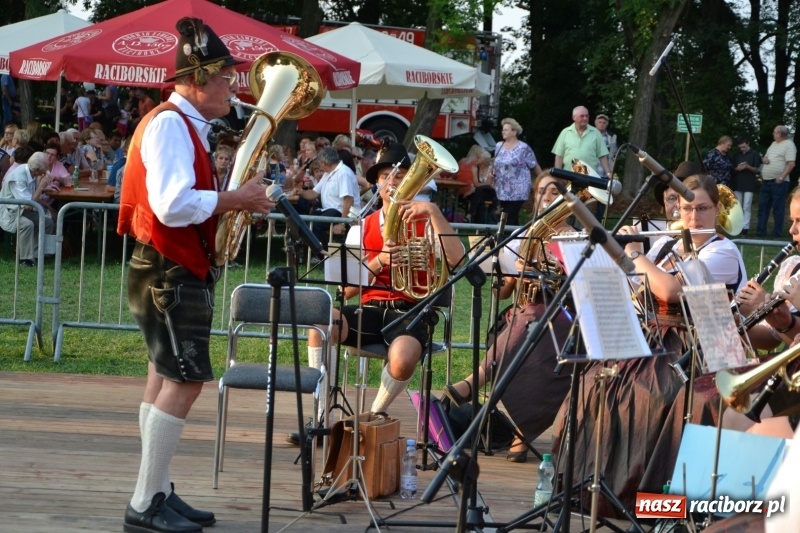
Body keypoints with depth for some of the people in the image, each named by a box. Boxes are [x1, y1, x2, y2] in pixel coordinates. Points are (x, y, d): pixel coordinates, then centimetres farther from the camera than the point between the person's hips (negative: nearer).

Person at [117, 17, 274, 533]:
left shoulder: (186, 127, 14)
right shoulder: (169, 125, -18)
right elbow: (172, 205, -29)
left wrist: (238, 201, 3)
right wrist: (235, 199, -20)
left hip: (180, 273, 11)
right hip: (170, 273, -11)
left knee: (167, 379, 12)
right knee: (186, 381, -12)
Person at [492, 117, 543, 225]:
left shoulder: (523, 148, -7)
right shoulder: (499, 146, 10)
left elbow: (535, 166, -3)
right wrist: (494, 174, 3)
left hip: (517, 191, -6)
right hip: (502, 191, 6)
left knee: (511, 218, -11)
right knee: (504, 217, 7)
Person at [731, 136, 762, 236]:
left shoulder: (754, 154, -2)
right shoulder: (736, 155, 10)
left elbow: (757, 169, -1)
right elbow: (732, 169, 12)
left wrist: (748, 167, -20)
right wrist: (737, 168, -10)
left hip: (749, 185, -4)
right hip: (737, 184, 4)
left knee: (747, 208, -7)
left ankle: (745, 228, -9)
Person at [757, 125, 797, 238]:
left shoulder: (789, 145, -9)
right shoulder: (774, 144, 17)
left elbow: (791, 164, -17)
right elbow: (764, 158, 27)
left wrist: (781, 178, -23)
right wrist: (764, 159, 2)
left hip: (778, 182, -9)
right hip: (766, 181, 9)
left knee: (778, 208, -4)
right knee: (763, 206, 9)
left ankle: (777, 233, 1)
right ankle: (760, 231, 14)